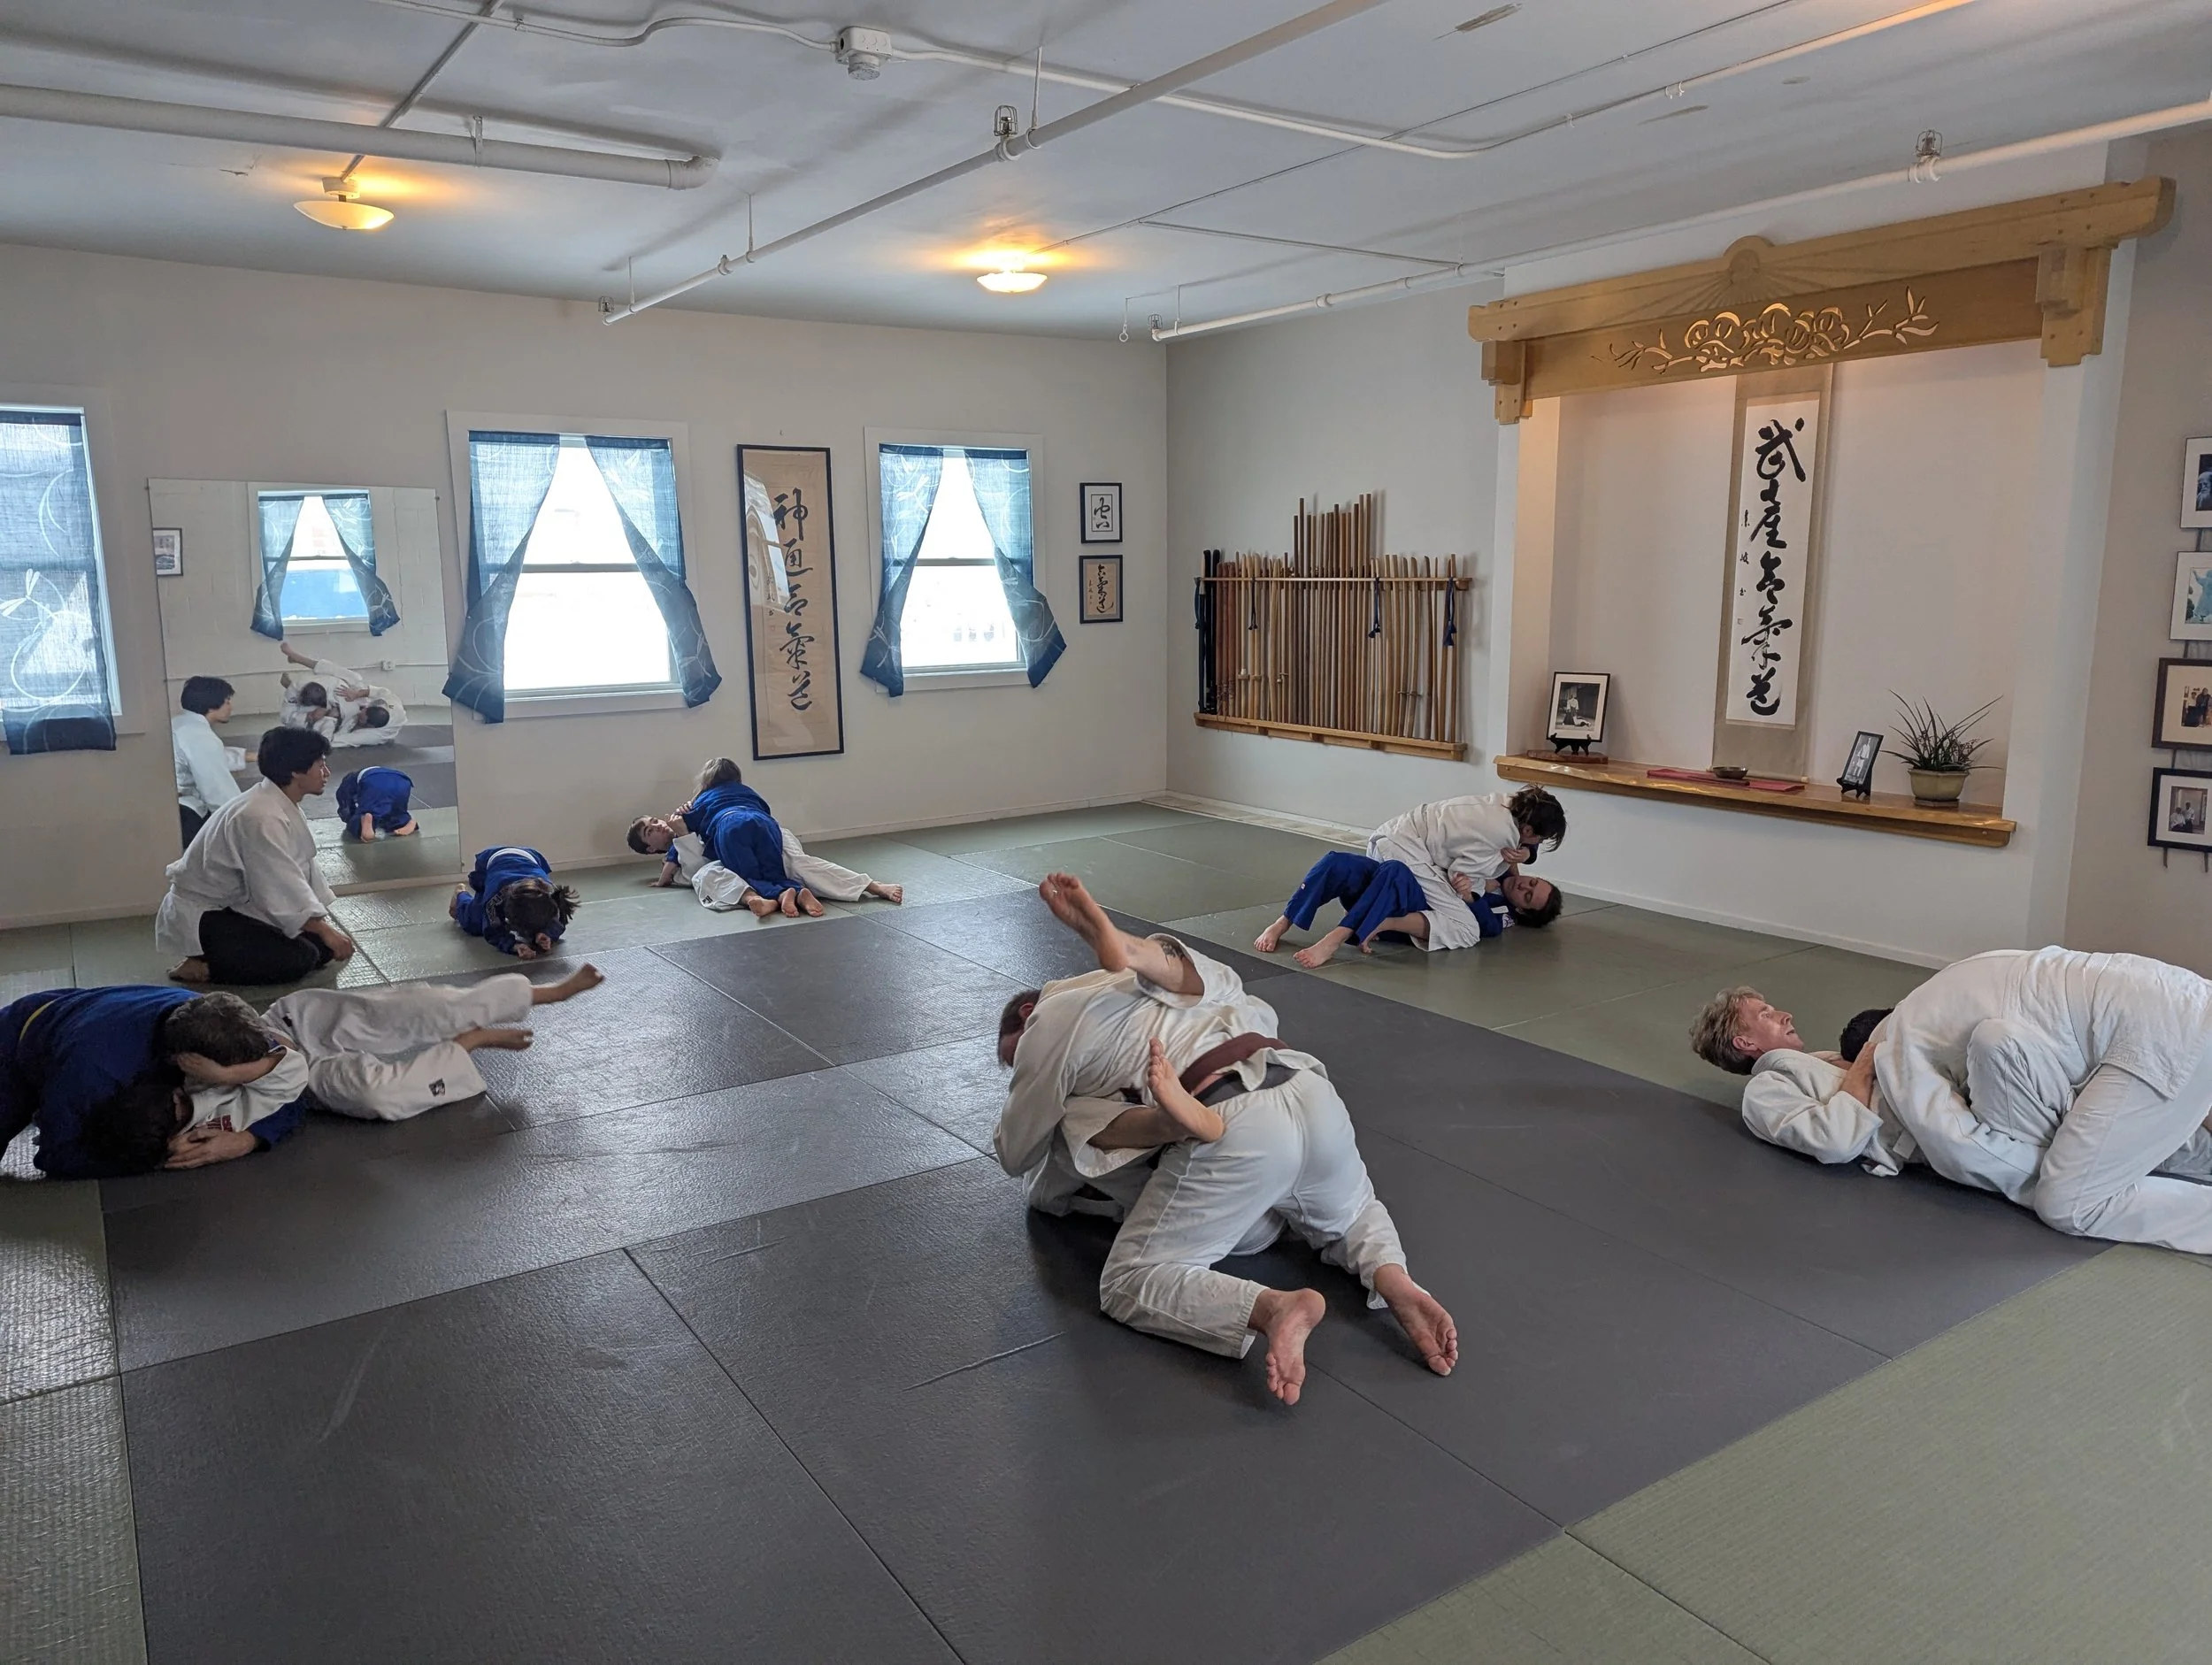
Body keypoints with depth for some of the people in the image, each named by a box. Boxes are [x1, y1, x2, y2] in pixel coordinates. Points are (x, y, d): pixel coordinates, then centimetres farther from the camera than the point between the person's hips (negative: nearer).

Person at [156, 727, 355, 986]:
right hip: (202, 918, -10)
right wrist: (325, 931, -27)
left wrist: (325, 926, 7)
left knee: (321, 947, 1)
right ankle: (202, 967, -8)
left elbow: (300, 871, 9)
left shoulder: (282, 806, 5)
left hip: (236, 905, 10)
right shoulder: (261, 818, -27)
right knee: (299, 958, -23)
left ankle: (215, 954, 10)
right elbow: (282, 885, -30)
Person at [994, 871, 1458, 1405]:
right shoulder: (1126, 977, 33)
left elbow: (1015, 1150, 23)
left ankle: (1274, 1307, -21)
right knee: (1350, 1216, 36)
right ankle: (1397, 1284, 3)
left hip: (1237, 1135, -7)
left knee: (1129, 1285, 5)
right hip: (1314, 1093, 7)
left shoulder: (1047, 1025, 15)